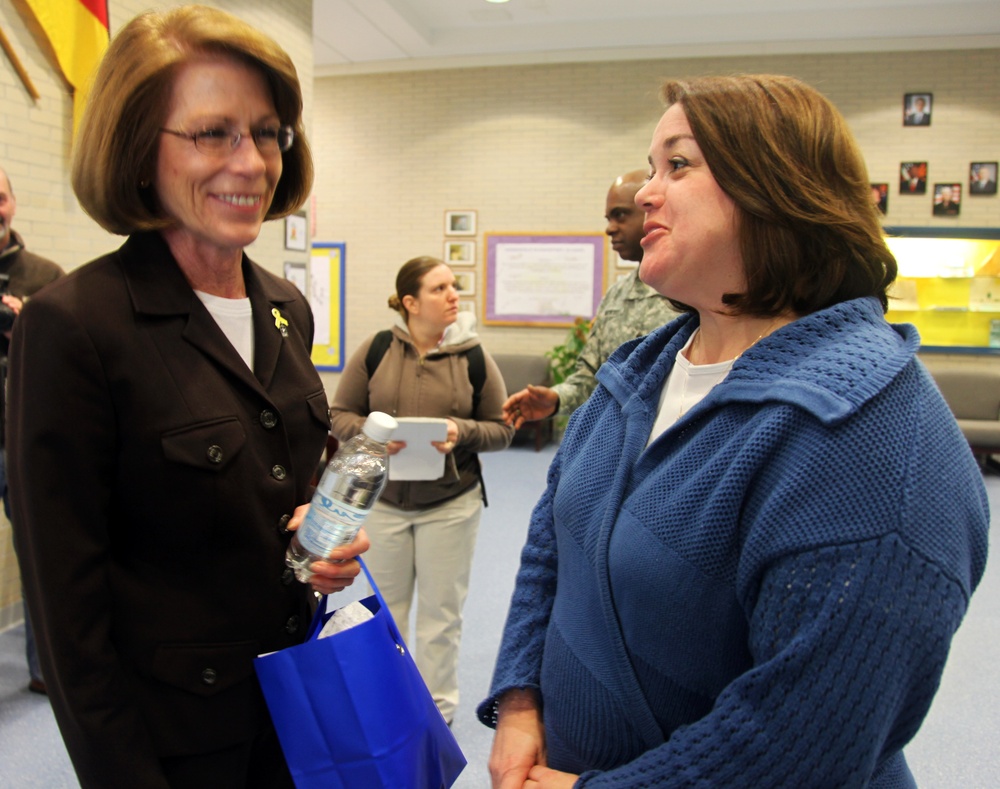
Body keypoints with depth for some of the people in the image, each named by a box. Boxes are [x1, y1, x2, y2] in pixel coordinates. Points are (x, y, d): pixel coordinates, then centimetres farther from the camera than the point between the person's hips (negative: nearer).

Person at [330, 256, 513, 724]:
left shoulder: (473, 357, -4)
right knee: (385, 607, 16)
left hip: (451, 502, 0)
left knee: (441, 611, 11)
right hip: (381, 500, 1)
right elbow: (339, 416, 0)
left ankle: (437, 708, 30)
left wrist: (461, 432, -20)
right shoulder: (376, 349, -4)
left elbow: (501, 430, -1)